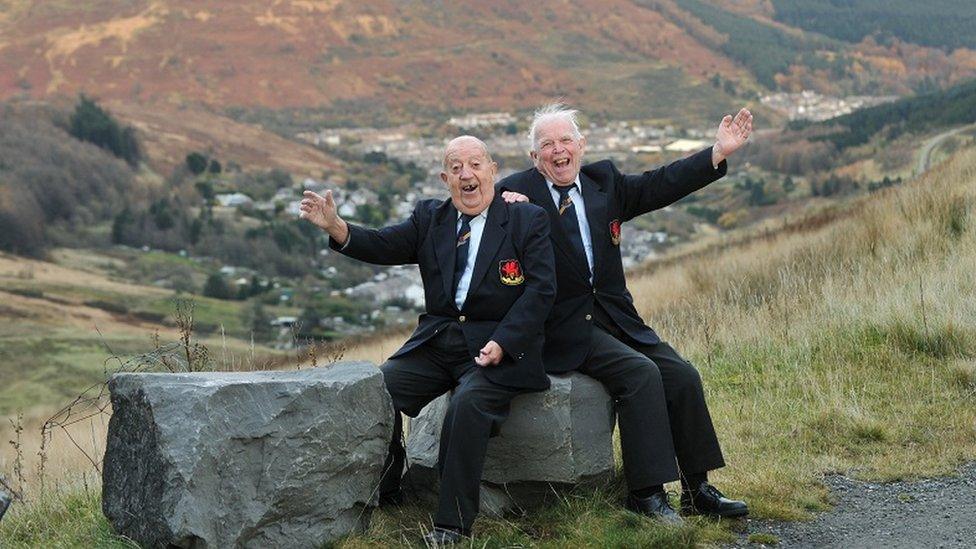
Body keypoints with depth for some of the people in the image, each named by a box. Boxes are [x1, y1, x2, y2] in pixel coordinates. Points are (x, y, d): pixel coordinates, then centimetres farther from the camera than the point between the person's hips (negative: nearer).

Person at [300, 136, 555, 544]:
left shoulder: (528, 221, 2)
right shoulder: (429, 218, 13)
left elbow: (541, 289, -6)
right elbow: (383, 246, -2)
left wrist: (502, 343, -17)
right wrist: (336, 228, -21)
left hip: (497, 346, -4)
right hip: (435, 341, 4)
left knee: (469, 403, -31)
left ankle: (452, 525, -21)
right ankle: (380, 498, 3)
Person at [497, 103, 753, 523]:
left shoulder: (605, 181, 13)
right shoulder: (519, 191, -2)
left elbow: (662, 185, 15)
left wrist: (719, 153, 8)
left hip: (615, 317, 6)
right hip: (564, 327, -6)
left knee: (682, 376, -5)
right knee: (640, 373, -25)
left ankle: (697, 491, 6)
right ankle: (645, 493, -18)